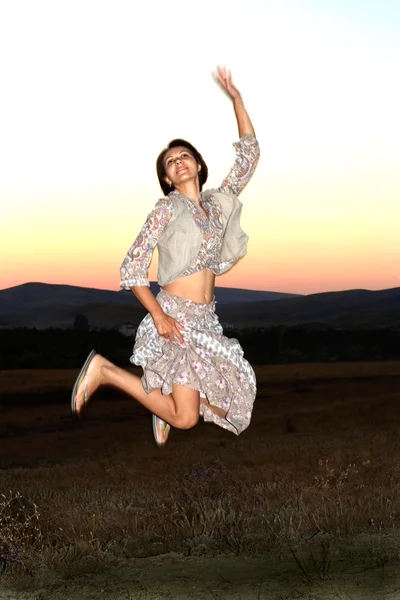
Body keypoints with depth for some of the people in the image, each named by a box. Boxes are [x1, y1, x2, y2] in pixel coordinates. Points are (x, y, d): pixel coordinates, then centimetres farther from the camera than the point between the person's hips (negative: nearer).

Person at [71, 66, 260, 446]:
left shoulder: (218, 203, 12)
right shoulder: (166, 210, -5)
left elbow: (249, 154, 15)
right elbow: (131, 269, -9)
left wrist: (236, 99, 9)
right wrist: (159, 316, -18)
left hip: (206, 321, 6)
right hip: (176, 318, -6)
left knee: (231, 405, 3)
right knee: (184, 418, -15)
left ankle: (168, 400, 26)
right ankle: (104, 370, -2)